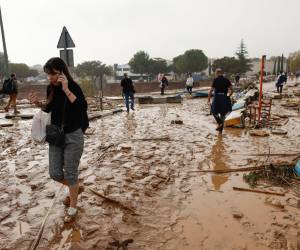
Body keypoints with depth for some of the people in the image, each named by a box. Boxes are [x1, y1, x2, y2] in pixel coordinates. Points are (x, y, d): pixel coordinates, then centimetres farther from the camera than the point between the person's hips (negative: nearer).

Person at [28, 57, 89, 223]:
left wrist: (66, 90, -32)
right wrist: (38, 103, -2)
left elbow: (82, 107, -30)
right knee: (55, 173, 9)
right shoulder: (50, 88, 2)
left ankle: (73, 208, 23)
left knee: (70, 173, 2)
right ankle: (76, 188, 38)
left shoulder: (74, 87, -15)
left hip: (73, 136, -6)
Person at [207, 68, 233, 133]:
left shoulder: (216, 80, -4)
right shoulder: (226, 80, 8)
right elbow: (231, 90, 3)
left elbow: (211, 90, -9)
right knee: (223, 113, 13)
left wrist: (208, 99, -1)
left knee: (214, 111, 12)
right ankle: (220, 130, 18)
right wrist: (228, 96, 17)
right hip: (225, 98, 5)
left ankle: (219, 123, -12)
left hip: (217, 97, -4)